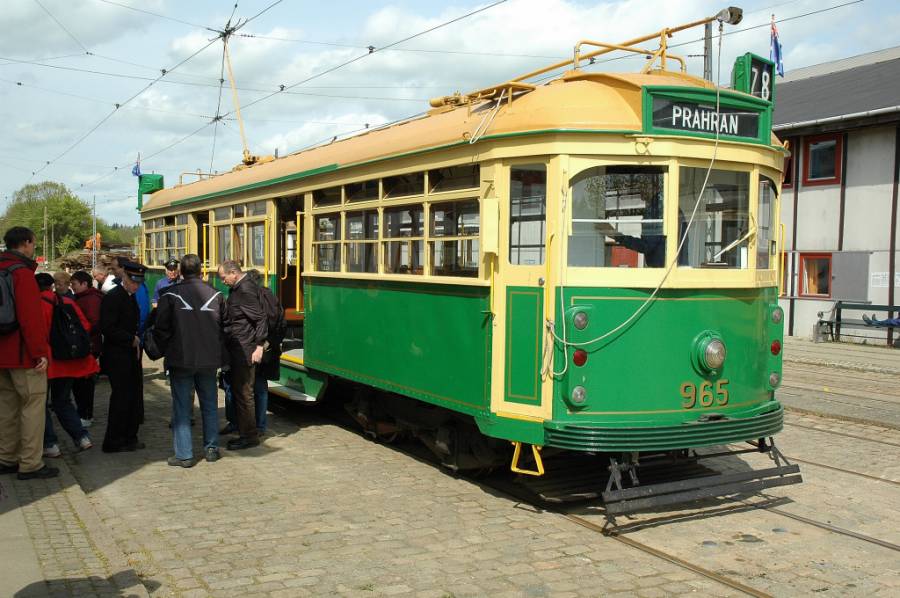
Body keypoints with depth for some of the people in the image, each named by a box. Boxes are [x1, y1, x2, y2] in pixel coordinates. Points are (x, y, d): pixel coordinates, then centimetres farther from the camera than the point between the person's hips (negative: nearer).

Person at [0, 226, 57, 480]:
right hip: (23, 354, -9)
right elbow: (31, 317, -22)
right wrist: (41, 352, -18)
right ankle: (30, 464, -1)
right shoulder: (22, 273, -15)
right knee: (33, 404, -3)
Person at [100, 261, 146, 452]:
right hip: (118, 358, -9)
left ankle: (129, 438, 20)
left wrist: (137, 341, 8)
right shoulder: (113, 298, -13)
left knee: (134, 397, 11)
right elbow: (108, 329, -19)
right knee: (121, 398, -5)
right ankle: (113, 442, 5)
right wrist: (132, 339, -14)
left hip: (131, 356, 9)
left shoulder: (131, 298, 15)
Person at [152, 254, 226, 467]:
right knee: (210, 405, 15)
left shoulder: (170, 295, -8)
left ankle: (184, 455, 5)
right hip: (209, 360, 3)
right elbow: (224, 327, 4)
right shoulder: (215, 294, 1)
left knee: (182, 408, 4)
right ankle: (211, 449, 21)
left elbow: (161, 329, -7)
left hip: (181, 360, -3)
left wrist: (167, 352, 8)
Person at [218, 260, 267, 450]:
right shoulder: (239, 288, 15)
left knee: (243, 393, -4)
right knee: (238, 391, 14)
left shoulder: (245, 290, -16)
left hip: (244, 352, -10)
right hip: (237, 350, 10)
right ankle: (245, 432, 22)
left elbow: (260, 319, -20)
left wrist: (259, 346, -21)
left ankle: (250, 436, 4)